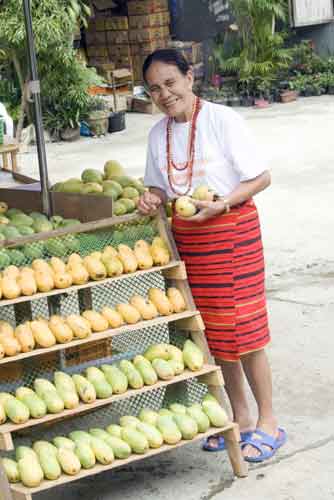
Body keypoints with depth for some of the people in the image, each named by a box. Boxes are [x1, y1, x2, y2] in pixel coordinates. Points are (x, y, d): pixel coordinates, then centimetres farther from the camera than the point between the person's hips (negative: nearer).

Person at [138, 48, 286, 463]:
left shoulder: (222, 120, -12)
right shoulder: (158, 134, 7)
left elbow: (261, 178, -11)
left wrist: (221, 204, -23)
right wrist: (153, 198, -5)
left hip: (231, 232, -6)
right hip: (186, 238, 6)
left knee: (242, 330, -3)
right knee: (213, 333, 11)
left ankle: (268, 423, 10)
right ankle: (240, 419, 25)